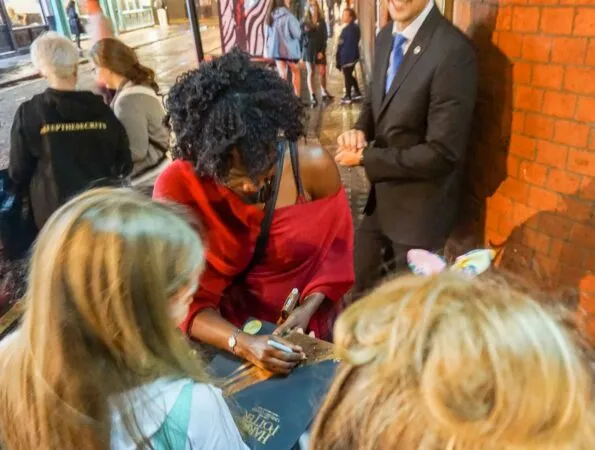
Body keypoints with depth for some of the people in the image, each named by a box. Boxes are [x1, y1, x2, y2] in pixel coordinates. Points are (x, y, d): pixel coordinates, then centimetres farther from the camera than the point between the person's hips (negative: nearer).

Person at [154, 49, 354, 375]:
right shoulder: (177, 188, -18)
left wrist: (308, 308, -16)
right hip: (227, 339, 0)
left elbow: (334, 252, -1)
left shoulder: (314, 167, -15)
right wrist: (240, 343, -29)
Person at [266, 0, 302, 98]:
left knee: (282, 75, 6)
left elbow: (268, 35, 10)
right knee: (296, 72, 15)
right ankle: (297, 97, 14)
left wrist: (268, 49, 16)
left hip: (277, 49, 4)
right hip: (290, 49, -4)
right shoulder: (288, 16, -15)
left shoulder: (270, 18, 2)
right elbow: (297, 34, -13)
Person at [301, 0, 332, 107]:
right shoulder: (305, 22, 4)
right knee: (310, 73, -4)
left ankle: (324, 93, 16)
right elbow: (301, 37, 4)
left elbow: (325, 37, 2)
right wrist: (301, 52, -3)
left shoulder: (322, 22, 7)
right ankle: (312, 96, -7)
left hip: (320, 50, 1)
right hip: (308, 50, -1)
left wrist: (322, 51, -10)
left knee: (322, 72, 0)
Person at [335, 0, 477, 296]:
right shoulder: (385, 38, 1)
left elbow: (442, 154, -25)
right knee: (360, 288, 24)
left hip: (418, 208, -7)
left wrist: (365, 157, -20)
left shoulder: (452, 51, -25)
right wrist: (360, 130, -9)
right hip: (380, 197, 7)